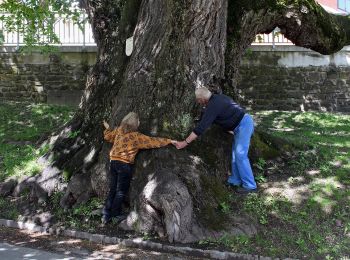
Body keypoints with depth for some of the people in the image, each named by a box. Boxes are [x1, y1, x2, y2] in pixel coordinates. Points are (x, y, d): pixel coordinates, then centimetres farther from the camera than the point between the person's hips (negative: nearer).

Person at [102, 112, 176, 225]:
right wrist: (169, 141, 0)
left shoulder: (119, 130, 4)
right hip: (124, 164, -6)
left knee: (112, 189, 12)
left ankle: (106, 214, 12)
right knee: (121, 190, 7)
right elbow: (153, 141, -8)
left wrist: (107, 128, 40)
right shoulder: (136, 136, -11)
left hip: (113, 161, 6)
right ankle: (116, 213, 11)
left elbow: (108, 136, 20)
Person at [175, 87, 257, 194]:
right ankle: (235, 181, 21)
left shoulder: (213, 106, -20)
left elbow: (201, 127, -23)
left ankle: (250, 186, -4)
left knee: (240, 155, -9)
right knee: (235, 154, 14)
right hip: (243, 122, 10)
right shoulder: (217, 97, 8)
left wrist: (185, 142, -21)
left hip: (244, 124, -10)